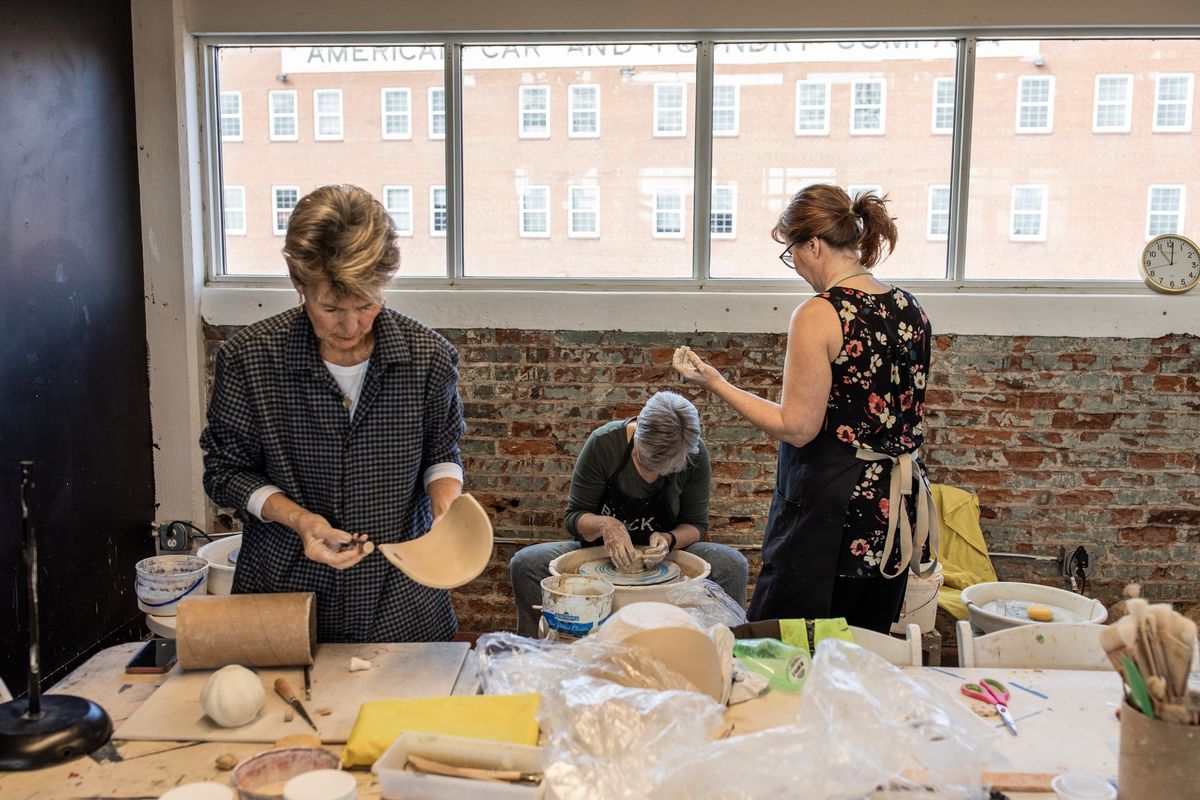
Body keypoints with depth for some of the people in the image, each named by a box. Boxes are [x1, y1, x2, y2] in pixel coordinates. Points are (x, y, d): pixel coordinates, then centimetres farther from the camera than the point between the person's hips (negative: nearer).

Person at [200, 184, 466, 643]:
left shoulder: (428, 357, -11)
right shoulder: (248, 360, -14)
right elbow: (226, 471, -4)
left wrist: (446, 502, -16)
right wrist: (298, 519, -20)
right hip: (284, 588, -1)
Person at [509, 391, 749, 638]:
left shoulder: (695, 454, -14)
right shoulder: (603, 443, -19)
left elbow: (695, 525, -3)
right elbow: (574, 517, -11)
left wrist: (670, 540, -25)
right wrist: (605, 525, -33)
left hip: (664, 556, 1)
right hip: (602, 553, 0)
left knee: (732, 564, -28)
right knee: (525, 563, -27)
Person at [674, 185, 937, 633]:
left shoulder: (819, 315, -17)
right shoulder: (911, 310, 6)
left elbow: (797, 428, -17)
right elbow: (908, 417, 14)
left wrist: (716, 384, -9)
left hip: (829, 510, -8)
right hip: (896, 508, 8)